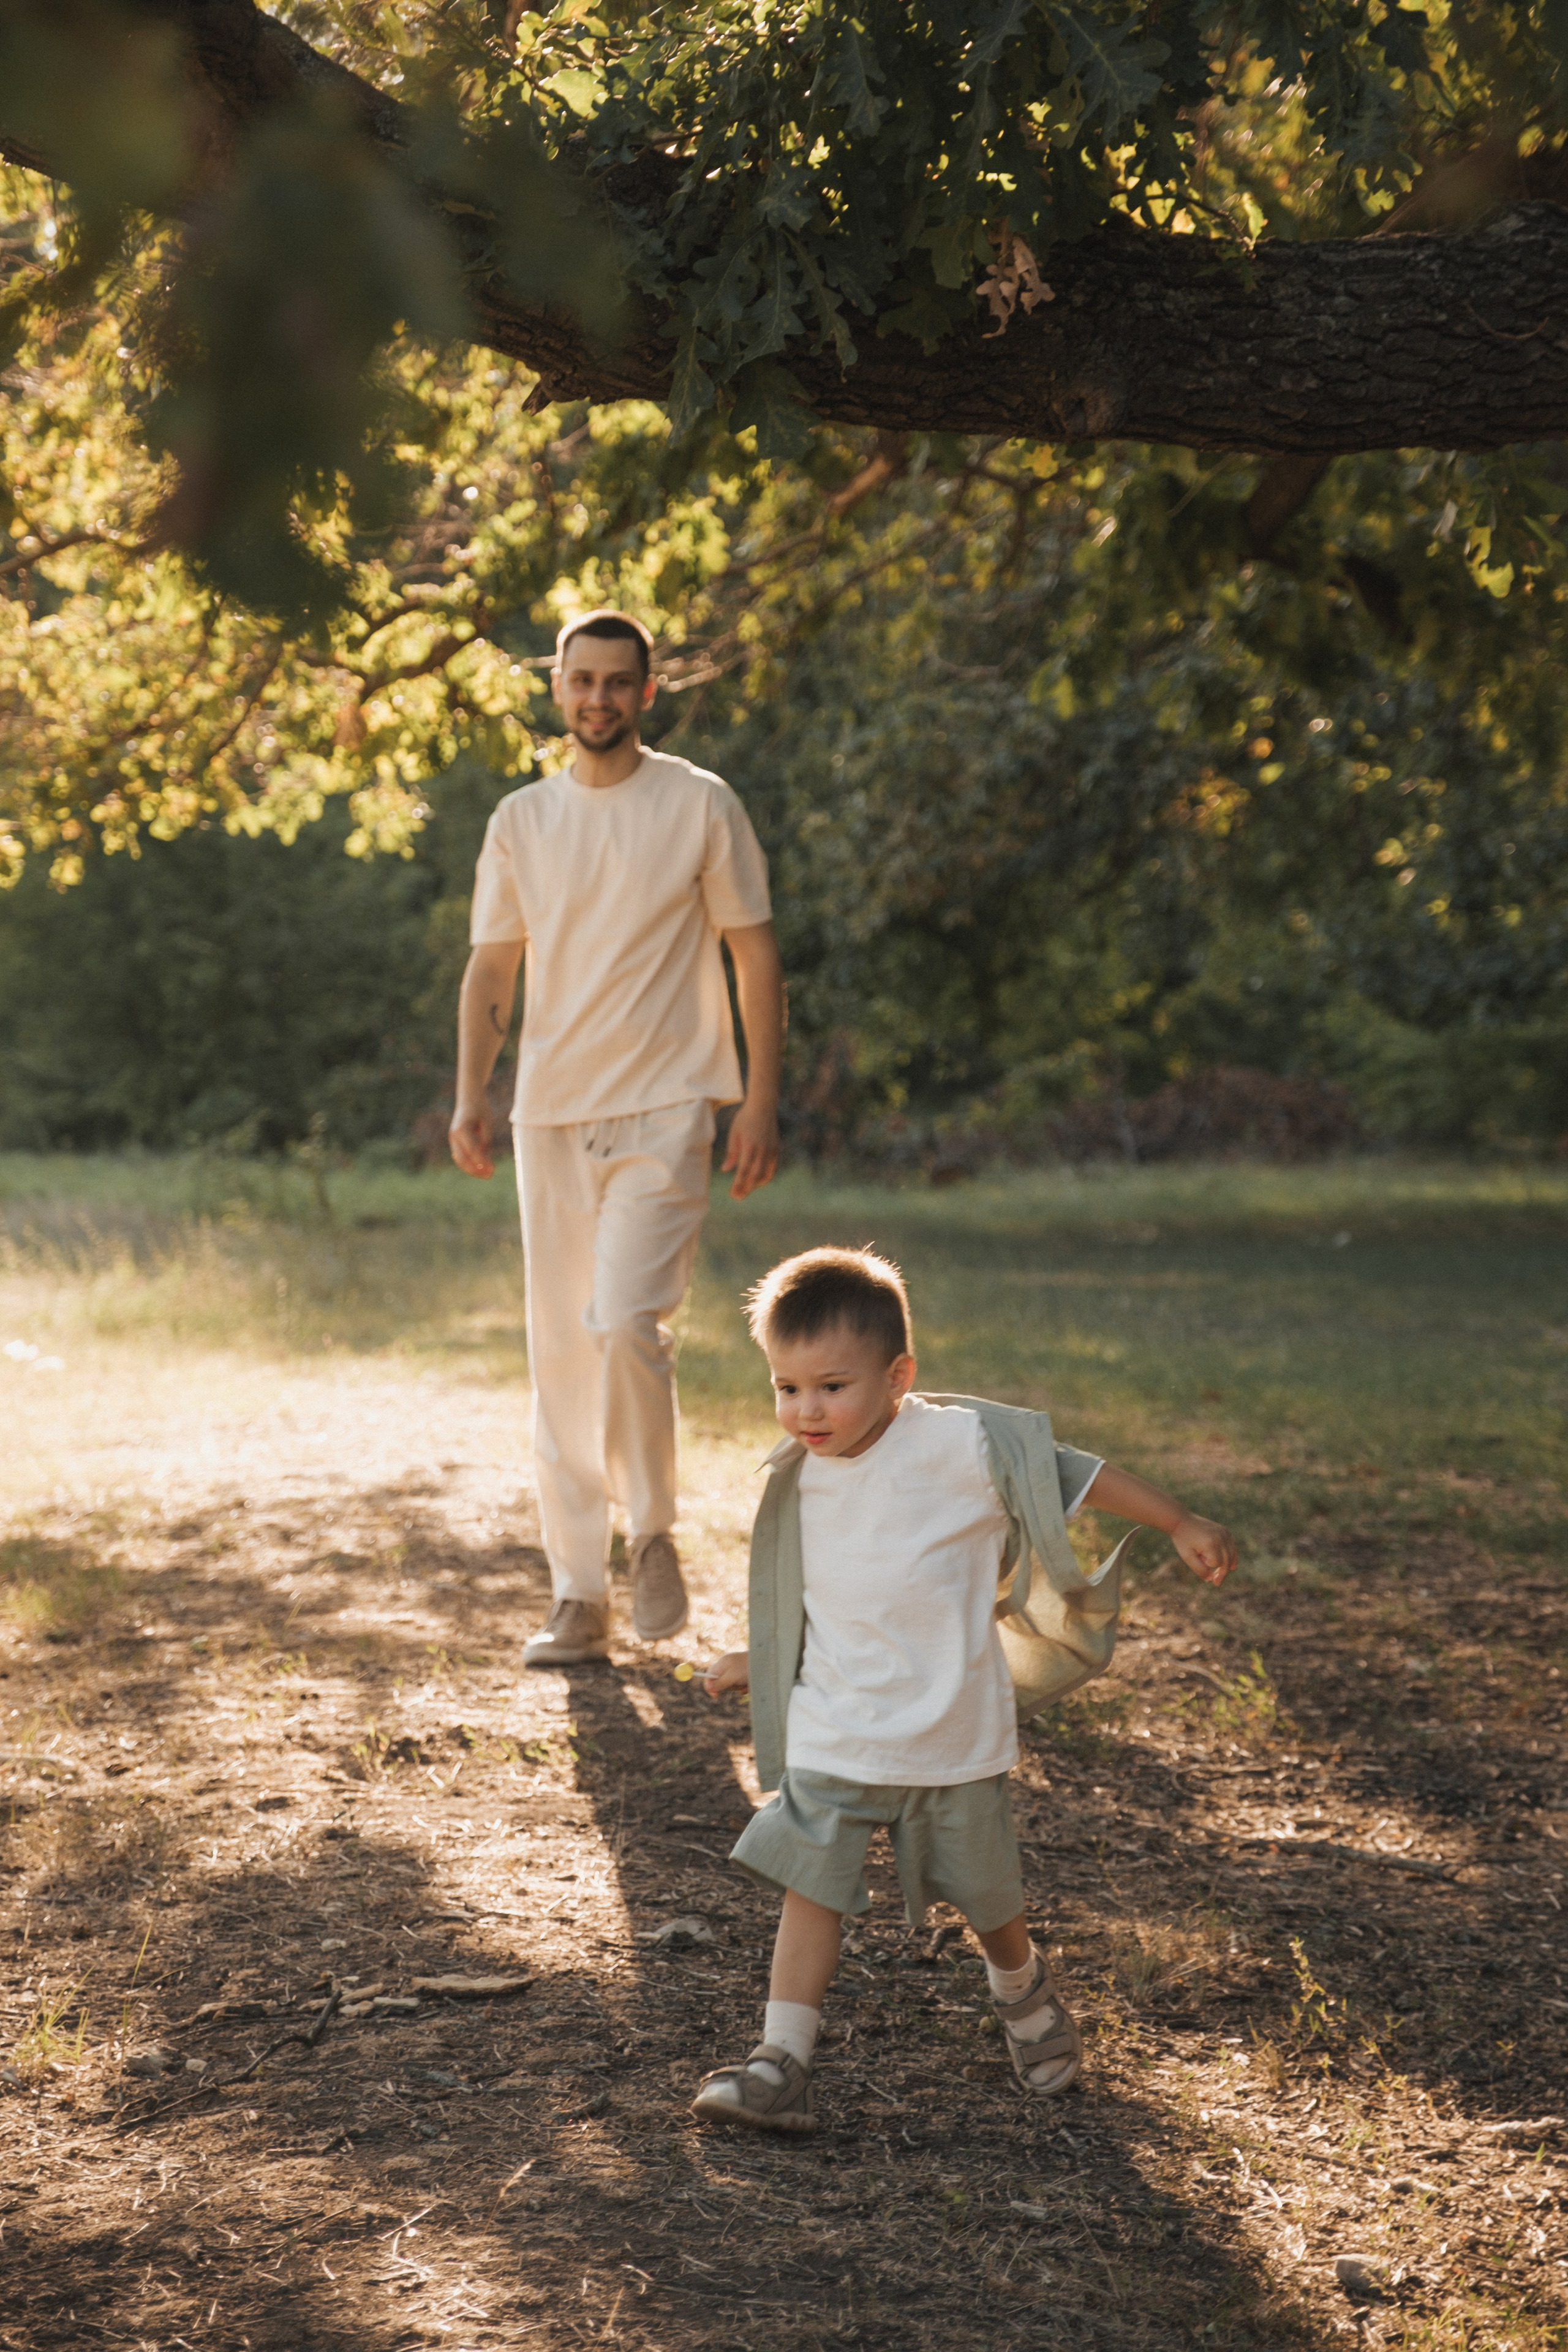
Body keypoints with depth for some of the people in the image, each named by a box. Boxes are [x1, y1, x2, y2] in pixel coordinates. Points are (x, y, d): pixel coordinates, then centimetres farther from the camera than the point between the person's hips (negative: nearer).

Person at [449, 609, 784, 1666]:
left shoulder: (702, 806, 0)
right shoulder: (522, 820, 10)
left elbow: (756, 956, 1)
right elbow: (493, 967, 11)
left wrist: (763, 1098, -6)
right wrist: (470, 1097, -1)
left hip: (665, 1109, -4)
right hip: (552, 1114, 4)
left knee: (625, 1322, -20)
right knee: (563, 1351, 4)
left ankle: (655, 1529, 5)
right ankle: (580, 1597, 11)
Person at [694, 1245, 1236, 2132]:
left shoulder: (959, 1445, -19)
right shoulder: (803, 1477, -1)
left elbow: (1074, 1475, -9)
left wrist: (1185, 1526, -8)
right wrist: (761, 1658, 23)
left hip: (952, 1734, -3)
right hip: (834, 1734, 3)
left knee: (986, 1897, 15)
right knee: (810, 1885, -8)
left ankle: (1024, 1989, 46)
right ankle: (783, 2067, -6)